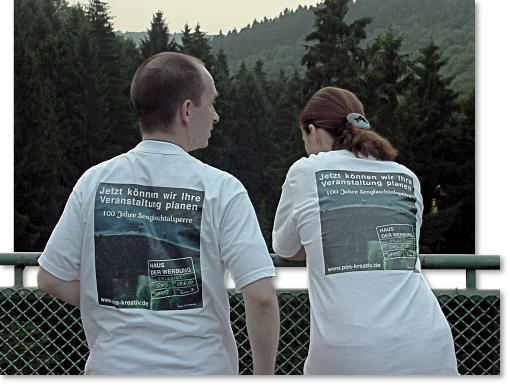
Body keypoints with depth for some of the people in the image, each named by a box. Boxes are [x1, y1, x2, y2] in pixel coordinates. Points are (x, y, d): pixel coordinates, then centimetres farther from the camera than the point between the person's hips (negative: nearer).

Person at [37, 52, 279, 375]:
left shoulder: (94, 182, 1)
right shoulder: (221, 189, -9)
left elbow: (50, 279, 5)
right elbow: (261, 296, -15)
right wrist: (264, 376, -2)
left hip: (113, 367, 3)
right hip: (199, 371, -3)